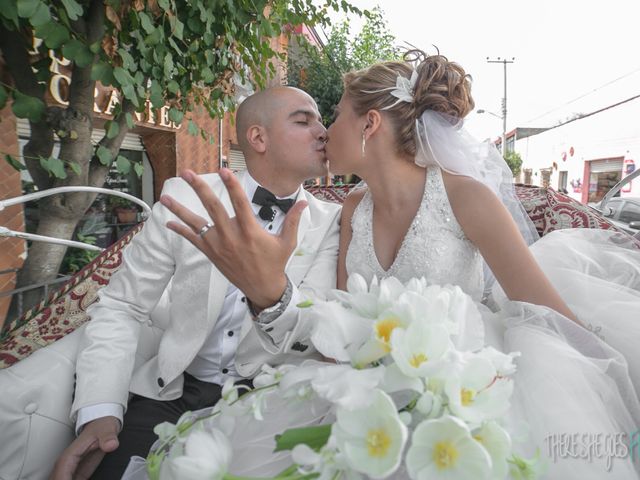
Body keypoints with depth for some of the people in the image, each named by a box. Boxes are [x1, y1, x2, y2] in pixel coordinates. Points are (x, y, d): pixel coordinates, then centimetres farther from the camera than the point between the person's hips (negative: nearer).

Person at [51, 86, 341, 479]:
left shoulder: (330, 222, -6)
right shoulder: (184, 197, -7)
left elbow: (313, 341, -16)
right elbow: (122, 306, -2)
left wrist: (273, 293, -38)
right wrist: (100, 412, -15)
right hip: (173, 391, 1)